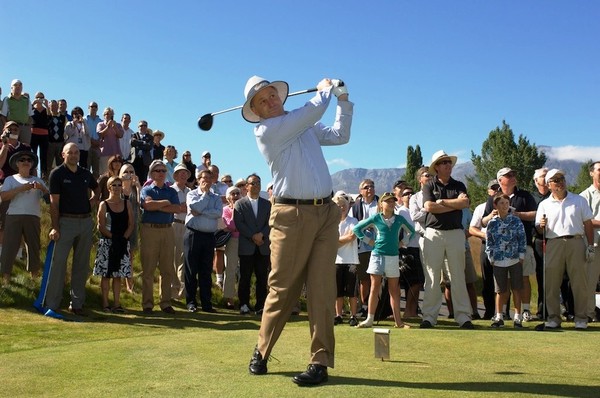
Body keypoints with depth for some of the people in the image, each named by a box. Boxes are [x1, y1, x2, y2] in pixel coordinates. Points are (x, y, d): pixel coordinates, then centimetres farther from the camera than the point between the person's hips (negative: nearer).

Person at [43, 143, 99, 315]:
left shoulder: (86, 173, 10)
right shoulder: (57, 173, -2)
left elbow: (96, 188, 32)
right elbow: (54, 202, -7)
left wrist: (94, 199, 10)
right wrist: (55, 227, -14)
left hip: (86, 222, 5)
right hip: (66, 222, -5)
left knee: (82, 264, 7)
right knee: (58, 262, -8)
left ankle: (77, 303, 15)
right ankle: (51, 304, -3)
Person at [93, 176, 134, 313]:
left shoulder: (127, 204, 9)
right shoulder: (104, 205, 1)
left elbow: (131, 224, 4)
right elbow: (101, 226, -6)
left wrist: (124, 238, -11)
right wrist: (114, 237, -17)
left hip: (122, 243, 2)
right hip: (106, 243, -2)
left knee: (118, 275, 5)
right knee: (106, 274, 1)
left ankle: (116, 303, 9)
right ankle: (105, 303, 6)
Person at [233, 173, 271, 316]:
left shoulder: (267, 204, 15)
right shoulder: (240, 204, 6)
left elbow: (270, 223, 5)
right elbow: (239, 224, -5)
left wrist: (261, 234, -12)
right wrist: (253, 236, -13)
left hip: (263, 246, 2)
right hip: (246, 247, -2)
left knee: (262, 278, 0)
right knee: (245, 277, 0)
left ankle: (260, 306, 4)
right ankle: (244, 305, 8)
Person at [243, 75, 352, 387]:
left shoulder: (306, 126, 20)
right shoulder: (265, 131, -4)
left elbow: (340, 135, 28)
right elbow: (311, 112, -8)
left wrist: (343, 100, 21)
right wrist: (325, 90, 10)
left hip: (326, 213, 5)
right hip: (292, 215, -5)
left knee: (322, 288, -2)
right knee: (283, 288, 0)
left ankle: (320, 362, 1)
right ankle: (262, 352, 21)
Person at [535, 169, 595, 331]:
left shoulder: (579, 200, 10)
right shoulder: (544, 204, 10)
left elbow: (588, 224, 9)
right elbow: (539, 230, 10)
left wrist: (590, 246, 2)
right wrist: (541, 226, -14)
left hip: (576, 243, -1)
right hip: (553, 245, 1)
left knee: (579, 283, 1)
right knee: (551, 284, 1)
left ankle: (581, 319, 10)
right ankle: (553, 319, 11)